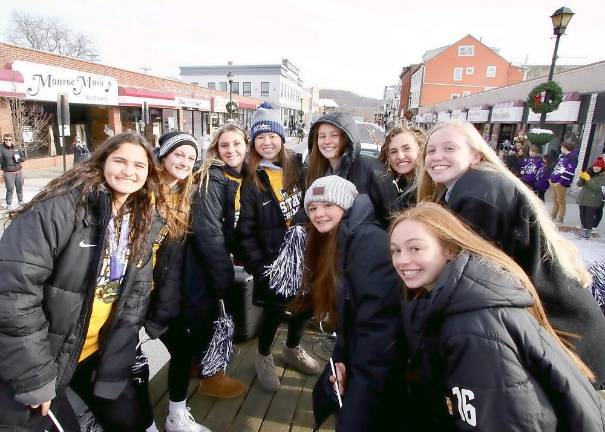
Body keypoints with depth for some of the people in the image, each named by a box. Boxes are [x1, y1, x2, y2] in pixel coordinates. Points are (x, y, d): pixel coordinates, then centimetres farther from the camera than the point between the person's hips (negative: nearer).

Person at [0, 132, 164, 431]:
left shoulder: (141, 226, 0)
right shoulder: (63, 205, -21)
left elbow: (133, 301, 0)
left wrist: (113, 372, -3)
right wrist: (35, 377, -20)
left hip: (96, 354, 6)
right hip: (31, 361, -5)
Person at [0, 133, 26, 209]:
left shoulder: (16, 148, 6)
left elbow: (23, 157, 12)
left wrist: (18, 159, -8)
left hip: (19, 171, 4)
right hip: (8, 173, -4)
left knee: (19, 187, 12)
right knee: (10, 189, -4)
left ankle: (20, 201, 29)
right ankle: (9, 204, 9)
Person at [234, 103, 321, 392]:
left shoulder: (295, 168, 3)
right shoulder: (250, 180, -9)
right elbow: (244, 231, -10)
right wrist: (259, 266, -14)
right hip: (272, 260, -4)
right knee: (275, 310, 7)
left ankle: (292, 350, 44)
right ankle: (263, 358, 37)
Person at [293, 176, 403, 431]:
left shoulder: (367, 240, -21)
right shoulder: (331, 244, 8)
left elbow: (379, 320, -26)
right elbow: (345, 313, 10)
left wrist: (363, 382, -20)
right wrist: (341, 358, 0)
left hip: (381, 369, -8)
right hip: (358, 351, 8)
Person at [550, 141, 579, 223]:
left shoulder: (572, 158, -13)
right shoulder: (562, 156, 17)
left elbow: (569, 172, -21)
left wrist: (561, 182, -22)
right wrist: (551, 177, 19)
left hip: (561, 183, -9)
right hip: (554, 181, 9)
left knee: (561, 201, -1)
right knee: (555, 200, 17)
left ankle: (559, 220, 6)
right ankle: (552, 217, 27)